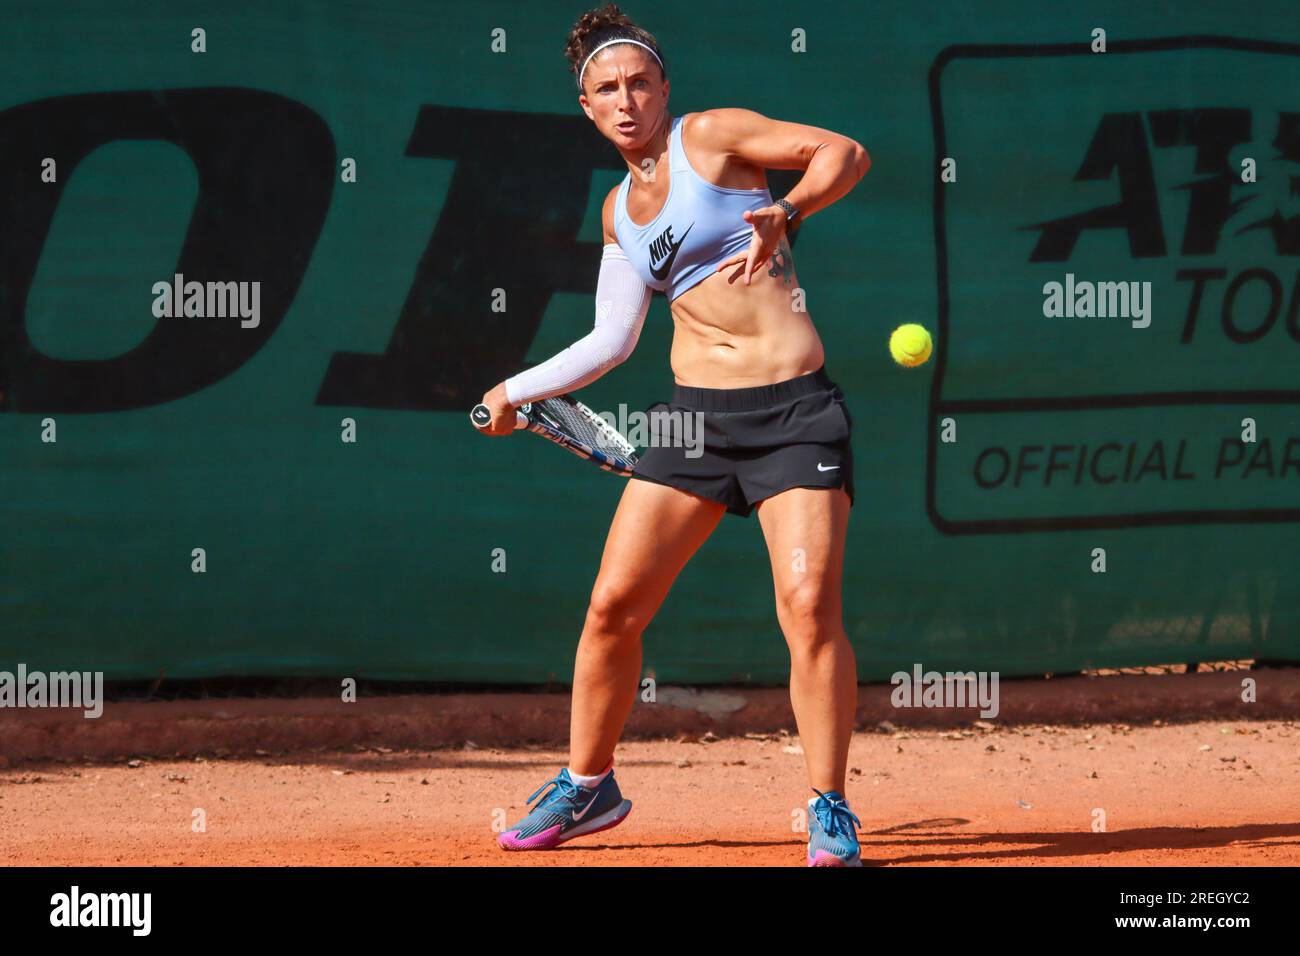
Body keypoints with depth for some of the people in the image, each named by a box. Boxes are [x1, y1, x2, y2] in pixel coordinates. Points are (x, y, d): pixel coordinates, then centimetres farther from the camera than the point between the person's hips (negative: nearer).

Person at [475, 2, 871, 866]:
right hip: (698, 413, 6)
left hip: (795, 410, -6)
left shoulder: (712, 137, 0)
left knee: (810, 605, -17)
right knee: (614, 603, 1)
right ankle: (587, 787, 20)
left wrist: (784, 215, -24)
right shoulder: (620, 210, 17)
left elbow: (846, 154, -9)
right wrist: (518, 390, 29)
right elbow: (613, 339, 27)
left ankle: (830, 812, -7)